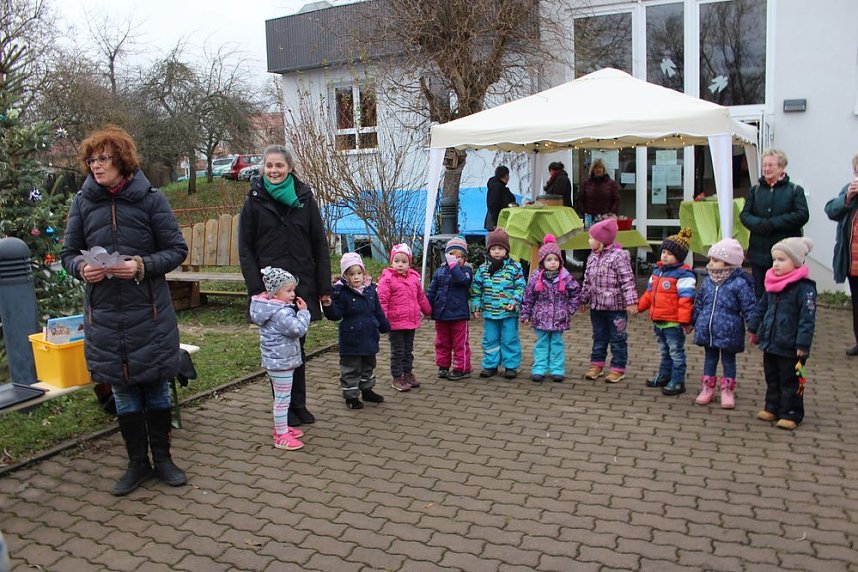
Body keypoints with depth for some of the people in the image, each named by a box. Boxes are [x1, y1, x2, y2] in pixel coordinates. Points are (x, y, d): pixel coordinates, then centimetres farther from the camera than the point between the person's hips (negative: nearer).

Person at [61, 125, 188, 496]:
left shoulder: (150, 199, -5)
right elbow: (68, 253, 9)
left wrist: (143, 266, -20)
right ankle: (137, 462, 27)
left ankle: (162, 458, 27)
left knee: (156, 387, 10)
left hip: (149, 312, -2)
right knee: (123, 392, 12)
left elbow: (177, 249, -4)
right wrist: (82, 267, -13)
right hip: (104, 314, 3)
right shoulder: (82, 202, 3)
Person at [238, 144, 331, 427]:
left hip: (301, 285, 2)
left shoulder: (304, 197, 4)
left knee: (297, 345, 11)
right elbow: (245, 249, 0)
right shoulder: (255, 200, 1)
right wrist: (256, 288, -9)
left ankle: (299, 405, 23)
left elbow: (320, 245, 4)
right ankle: (284, 409, 17)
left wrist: (324, 287, 0)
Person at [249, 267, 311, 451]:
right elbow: (298, 329, -28)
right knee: (283, 398, -1)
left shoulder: (271, 306, 7)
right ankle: (281, 437, 8)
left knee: (281, 397, 22)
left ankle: (281, 427, 37)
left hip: (276, 359, 10)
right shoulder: (280, 312, -24)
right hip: (281, 361, -10)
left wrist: (297, 310, 3)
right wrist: (303, 311, -16)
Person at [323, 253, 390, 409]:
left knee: (368, 366, 21)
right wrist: (328, 306, -33)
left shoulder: (370, 289, 2)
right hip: (351, 339, -6)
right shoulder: (341, 292, -13)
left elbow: (378, 312, 12)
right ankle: (351, 396, 18)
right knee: (351, 369, 4)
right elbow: (336, 314, -15)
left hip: (370, 336, 6)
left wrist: (385, 327, 17)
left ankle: (367, 390, 39)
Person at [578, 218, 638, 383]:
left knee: (617, 339, 4)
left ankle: (618, 369, 13)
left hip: (615, 306, -7)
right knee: (599, 337, 16)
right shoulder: (593, 256, 9)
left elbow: (627, 281, -18)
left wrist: (631, 302, -21)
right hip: (596, 306, 7)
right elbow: (588, 280, 17)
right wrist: (584, 299, 20)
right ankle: (596, 364, 27)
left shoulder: (618, 256, -15)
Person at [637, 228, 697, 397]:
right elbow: (650, 292, 20)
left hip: (673, 322, -8)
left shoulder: (683, 275, -16)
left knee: (676, 352, 3)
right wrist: (639, 306, 20)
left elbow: (686, 299, -20)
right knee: (665, 351, 23)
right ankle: (664, 375, 36)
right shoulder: (658, 270, 10)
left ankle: (678, 382, 12)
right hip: (658, 320, 8)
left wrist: (685, 320, -22)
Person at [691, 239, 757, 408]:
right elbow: (698, 303, 15)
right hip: (707, 330, 5)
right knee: (709, 359, 15)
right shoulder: (707, 282, 4)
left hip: (728, 332, -5)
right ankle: (707, 388, 27)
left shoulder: (740, 283, -13)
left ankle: (727, 391, 23)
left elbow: (749, 307, -11)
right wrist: (692, 321, 18)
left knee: (728, 360, 10)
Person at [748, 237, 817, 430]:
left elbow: (807, 319, -18)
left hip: (789, 348, -7)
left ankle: (791, 413, 15)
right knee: (772, 379, 19)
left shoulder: (805, 288, -17)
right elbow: (761, 307, 17)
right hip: (769, 343, 7)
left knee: (790, 382, 5)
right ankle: (772, 408, 31)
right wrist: (754, 329, 19)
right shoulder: (771, 284, 5)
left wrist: (803, 344, -20)